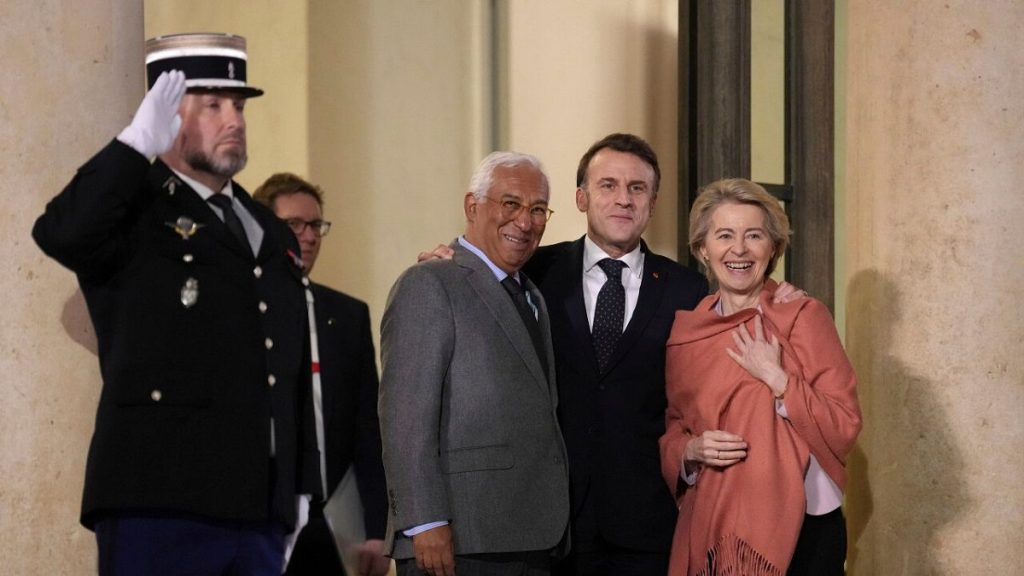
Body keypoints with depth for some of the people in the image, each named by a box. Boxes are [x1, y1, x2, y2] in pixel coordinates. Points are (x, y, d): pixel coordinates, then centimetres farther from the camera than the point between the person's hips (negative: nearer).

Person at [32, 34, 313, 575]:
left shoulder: (273, 235, 20)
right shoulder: (136, 214, 1)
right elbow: (60, 233, -24)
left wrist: (295, 497, 18)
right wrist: (137, 142, -20)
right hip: (157, 509, -6)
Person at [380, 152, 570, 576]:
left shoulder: (532, 298, 22)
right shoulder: (428, 286, -4)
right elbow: (405, 415, -12)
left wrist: (552, 531, 12)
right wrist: (425, 524, -19)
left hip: (533, 541, 7)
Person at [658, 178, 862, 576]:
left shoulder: (804, 316, -6)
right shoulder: (684, 329, 5)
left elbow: (845, 428, -9)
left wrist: (776, 378, -18)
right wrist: (691, 450, -8)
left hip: (801, 526, -3)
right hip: (711, 528, 3)